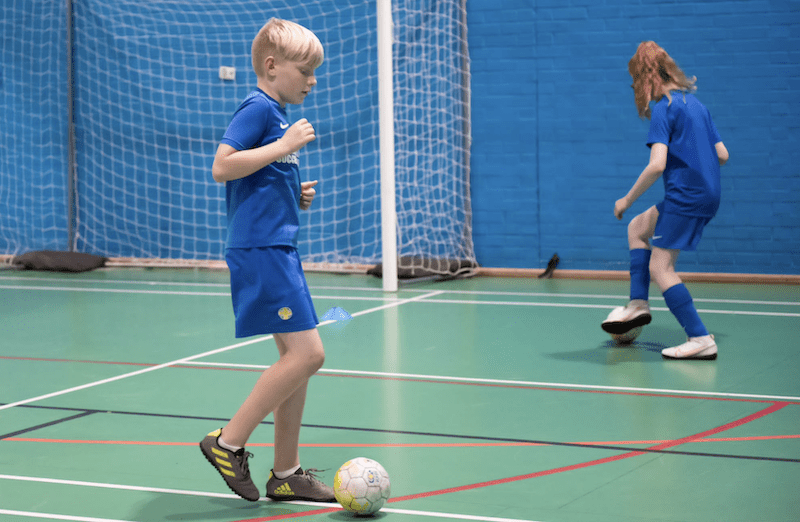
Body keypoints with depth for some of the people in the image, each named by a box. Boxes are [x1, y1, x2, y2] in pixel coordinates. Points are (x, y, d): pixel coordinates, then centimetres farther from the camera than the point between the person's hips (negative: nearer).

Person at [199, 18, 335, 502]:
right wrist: (284, 146, -17)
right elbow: (222, 167, -20)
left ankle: (286, 472, 15)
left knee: (299, 357, 9)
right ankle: (228, 443, -5)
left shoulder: (279, 115, 20)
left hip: (279, 248, 10)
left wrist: (297, 197, 13)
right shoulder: (258, 109, -9)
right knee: (307, 353, -14)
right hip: (260, 249, -10)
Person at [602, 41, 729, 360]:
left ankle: (700, 340, -9)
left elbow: (657, 164, -22)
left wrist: (628, 199, -13)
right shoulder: (694, 103, 14)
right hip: (708, 193, 10)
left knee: (660, 267, -5)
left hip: (686, 196, -10)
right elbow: (722, 154, 13)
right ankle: (638, 304, 20)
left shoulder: (663, 109, -12)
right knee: (638, 227, 24)